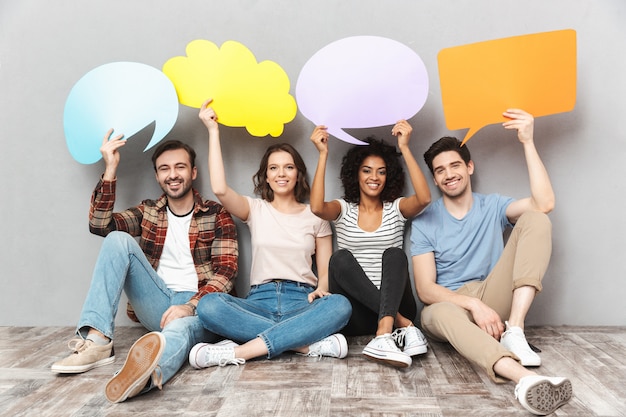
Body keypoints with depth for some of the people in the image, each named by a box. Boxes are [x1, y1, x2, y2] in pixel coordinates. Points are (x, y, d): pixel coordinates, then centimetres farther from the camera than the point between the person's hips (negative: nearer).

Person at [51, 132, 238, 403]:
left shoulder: (217, 215, 4)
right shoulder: (147, 211, 15)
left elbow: (225, 272, -6)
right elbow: (99, 225, -1)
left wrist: (190, 306, -22)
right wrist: (110, 169, -8)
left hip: (197, 307, -3)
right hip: (156, 305, 4)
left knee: (180, 329, -41)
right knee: (118, 239, -17)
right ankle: (97, 340, -28)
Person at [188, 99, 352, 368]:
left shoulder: (315, 216, 14)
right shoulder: (256, 210, 13)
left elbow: (326, 271, 11)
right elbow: (220, 189, -8)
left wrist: (322, 289, -13)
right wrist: (213, 131, -3)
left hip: (302, 301, 0)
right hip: (260, 300, 0)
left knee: (340, 305, -34)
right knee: (208, 305, -31)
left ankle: (239, 352, -34)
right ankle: (308, 344, -29)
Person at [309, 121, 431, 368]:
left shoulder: (396, 208, 8)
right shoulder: (343, 210, 8)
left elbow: (424, 199, -15)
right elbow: (317, 207, -17)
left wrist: (404, 148, -16)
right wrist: (323, 154, -14)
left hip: (394, 305, 0)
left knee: (394, 254, -26)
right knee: (340, 258, -27)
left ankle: (385, 334, -42)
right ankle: (402, 325, -30)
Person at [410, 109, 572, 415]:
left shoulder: (493, 206, 9)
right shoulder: (424, 222, 2)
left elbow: (544, 203, -13)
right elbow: (425, 289, -8)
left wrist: (527, 142, -15)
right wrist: (474, 304, -25)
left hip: (494, 300, 2)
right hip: (450, 304, -2)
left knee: (535, 219, -16)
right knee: (438, 314, -42)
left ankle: (514, 330, -28)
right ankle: (524, 378, -64)